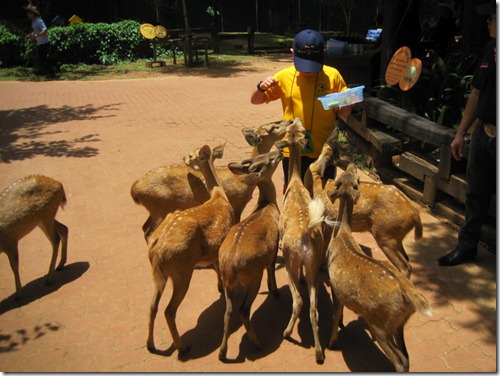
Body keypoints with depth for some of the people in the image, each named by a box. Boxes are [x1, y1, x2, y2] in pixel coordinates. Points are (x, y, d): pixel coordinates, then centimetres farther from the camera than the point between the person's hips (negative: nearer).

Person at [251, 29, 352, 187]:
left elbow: (343, 113, 5)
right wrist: (261, 87, -16)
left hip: (324, 151, 0)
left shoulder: (332, 76, -3)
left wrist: (347, 104, -18)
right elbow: (255, 100, 6)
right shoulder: (284, 76, -2)